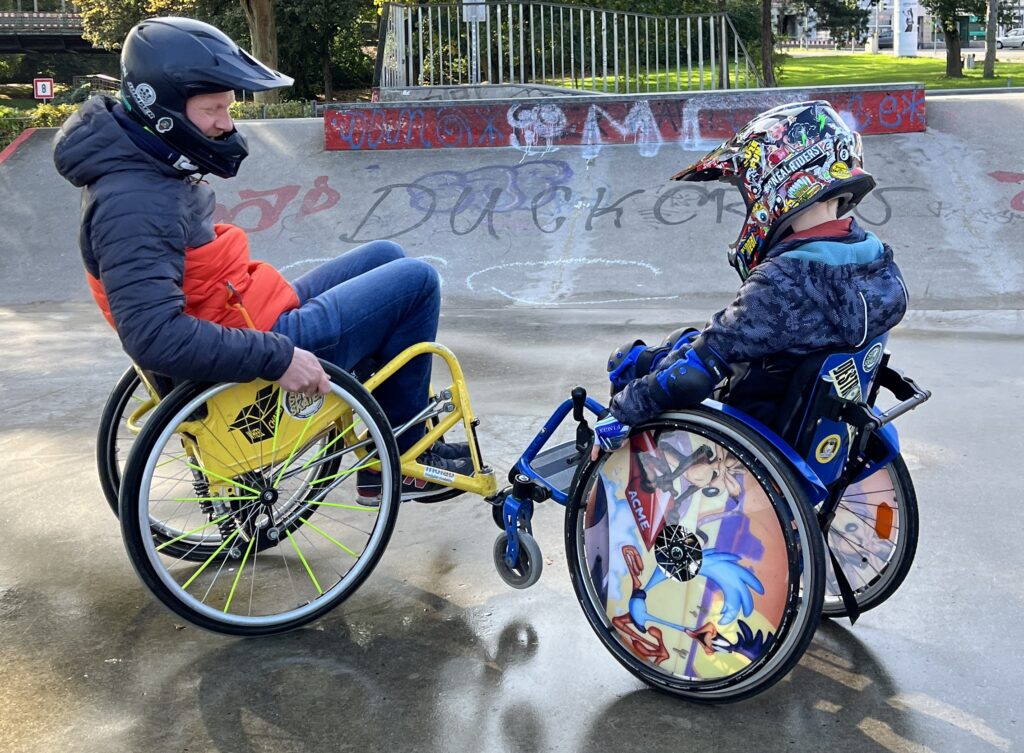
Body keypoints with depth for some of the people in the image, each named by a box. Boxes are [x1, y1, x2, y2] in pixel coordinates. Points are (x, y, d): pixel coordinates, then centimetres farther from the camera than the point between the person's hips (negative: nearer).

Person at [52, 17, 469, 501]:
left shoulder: (149, 166, 6)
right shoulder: (134, 203, -26)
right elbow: (152, 335, -36)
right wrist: (277, 358, -34)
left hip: (258, 319, 10)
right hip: (259, 341, -10)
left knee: (385, 257, 18)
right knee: (416, 280, -6)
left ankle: (403, 406, 26)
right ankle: (398, 458, 7)